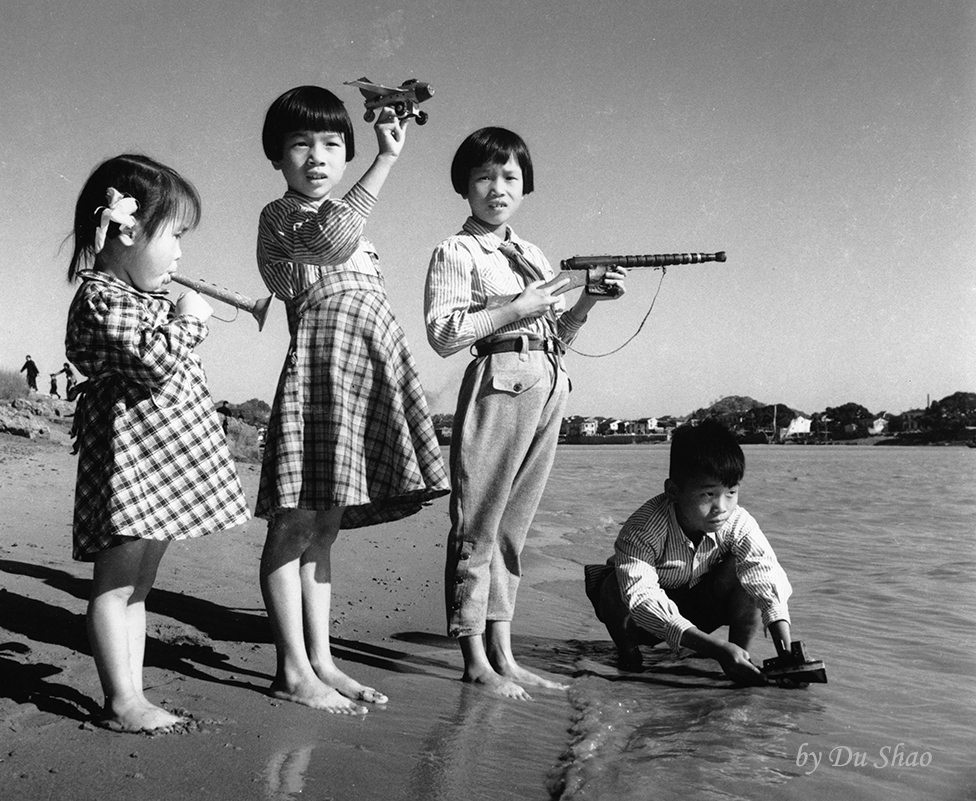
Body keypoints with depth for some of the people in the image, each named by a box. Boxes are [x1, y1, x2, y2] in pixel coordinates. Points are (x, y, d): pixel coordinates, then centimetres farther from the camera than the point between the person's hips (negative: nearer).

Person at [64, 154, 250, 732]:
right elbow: (157, 360, -24)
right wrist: (188, 320, -10)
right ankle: (122, 702, 5)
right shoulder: (103, 297, -15)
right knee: (116, 584, -2)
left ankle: (133, 695, 20)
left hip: (165, 457, 10)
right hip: (132, 451, -10)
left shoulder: (137, 293, 17)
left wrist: (182, 315, 14)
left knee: (137, 585, 13)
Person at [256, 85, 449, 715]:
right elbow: (333, 239, -26)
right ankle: (295, 669, 1)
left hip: (363, 369, 9)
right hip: (320, 363, -9)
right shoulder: (281, 216, -3)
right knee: (294, 525, -4)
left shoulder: (344, 222, 24)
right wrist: (387, 159, -23)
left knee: (323, 527, 11)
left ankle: (321, 662, 16)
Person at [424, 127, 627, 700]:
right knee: (478, 524, -3)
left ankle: (503, 655, 15)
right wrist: (516, 309, -12)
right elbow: (443, 335, -11)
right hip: (499, 381, -7)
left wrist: (589, 300, 7)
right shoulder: (457, 252, 0)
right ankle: (475, 661, 3)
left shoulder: (534, 256, 21)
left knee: (513, 525, 10)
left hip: (549, 388, 7)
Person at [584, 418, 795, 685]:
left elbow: (769, 582, -32)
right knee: (613, 589, -36)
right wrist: (717, 648, -55)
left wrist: (786, 652, -49)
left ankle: (743, 653, -8)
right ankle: (627, 649, -2)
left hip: (700, 608, 2)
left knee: (748, 572, -25)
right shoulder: (642, 530, -36)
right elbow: (642, 599, -46)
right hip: (653, 614, -2)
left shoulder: (738, 523, -25)